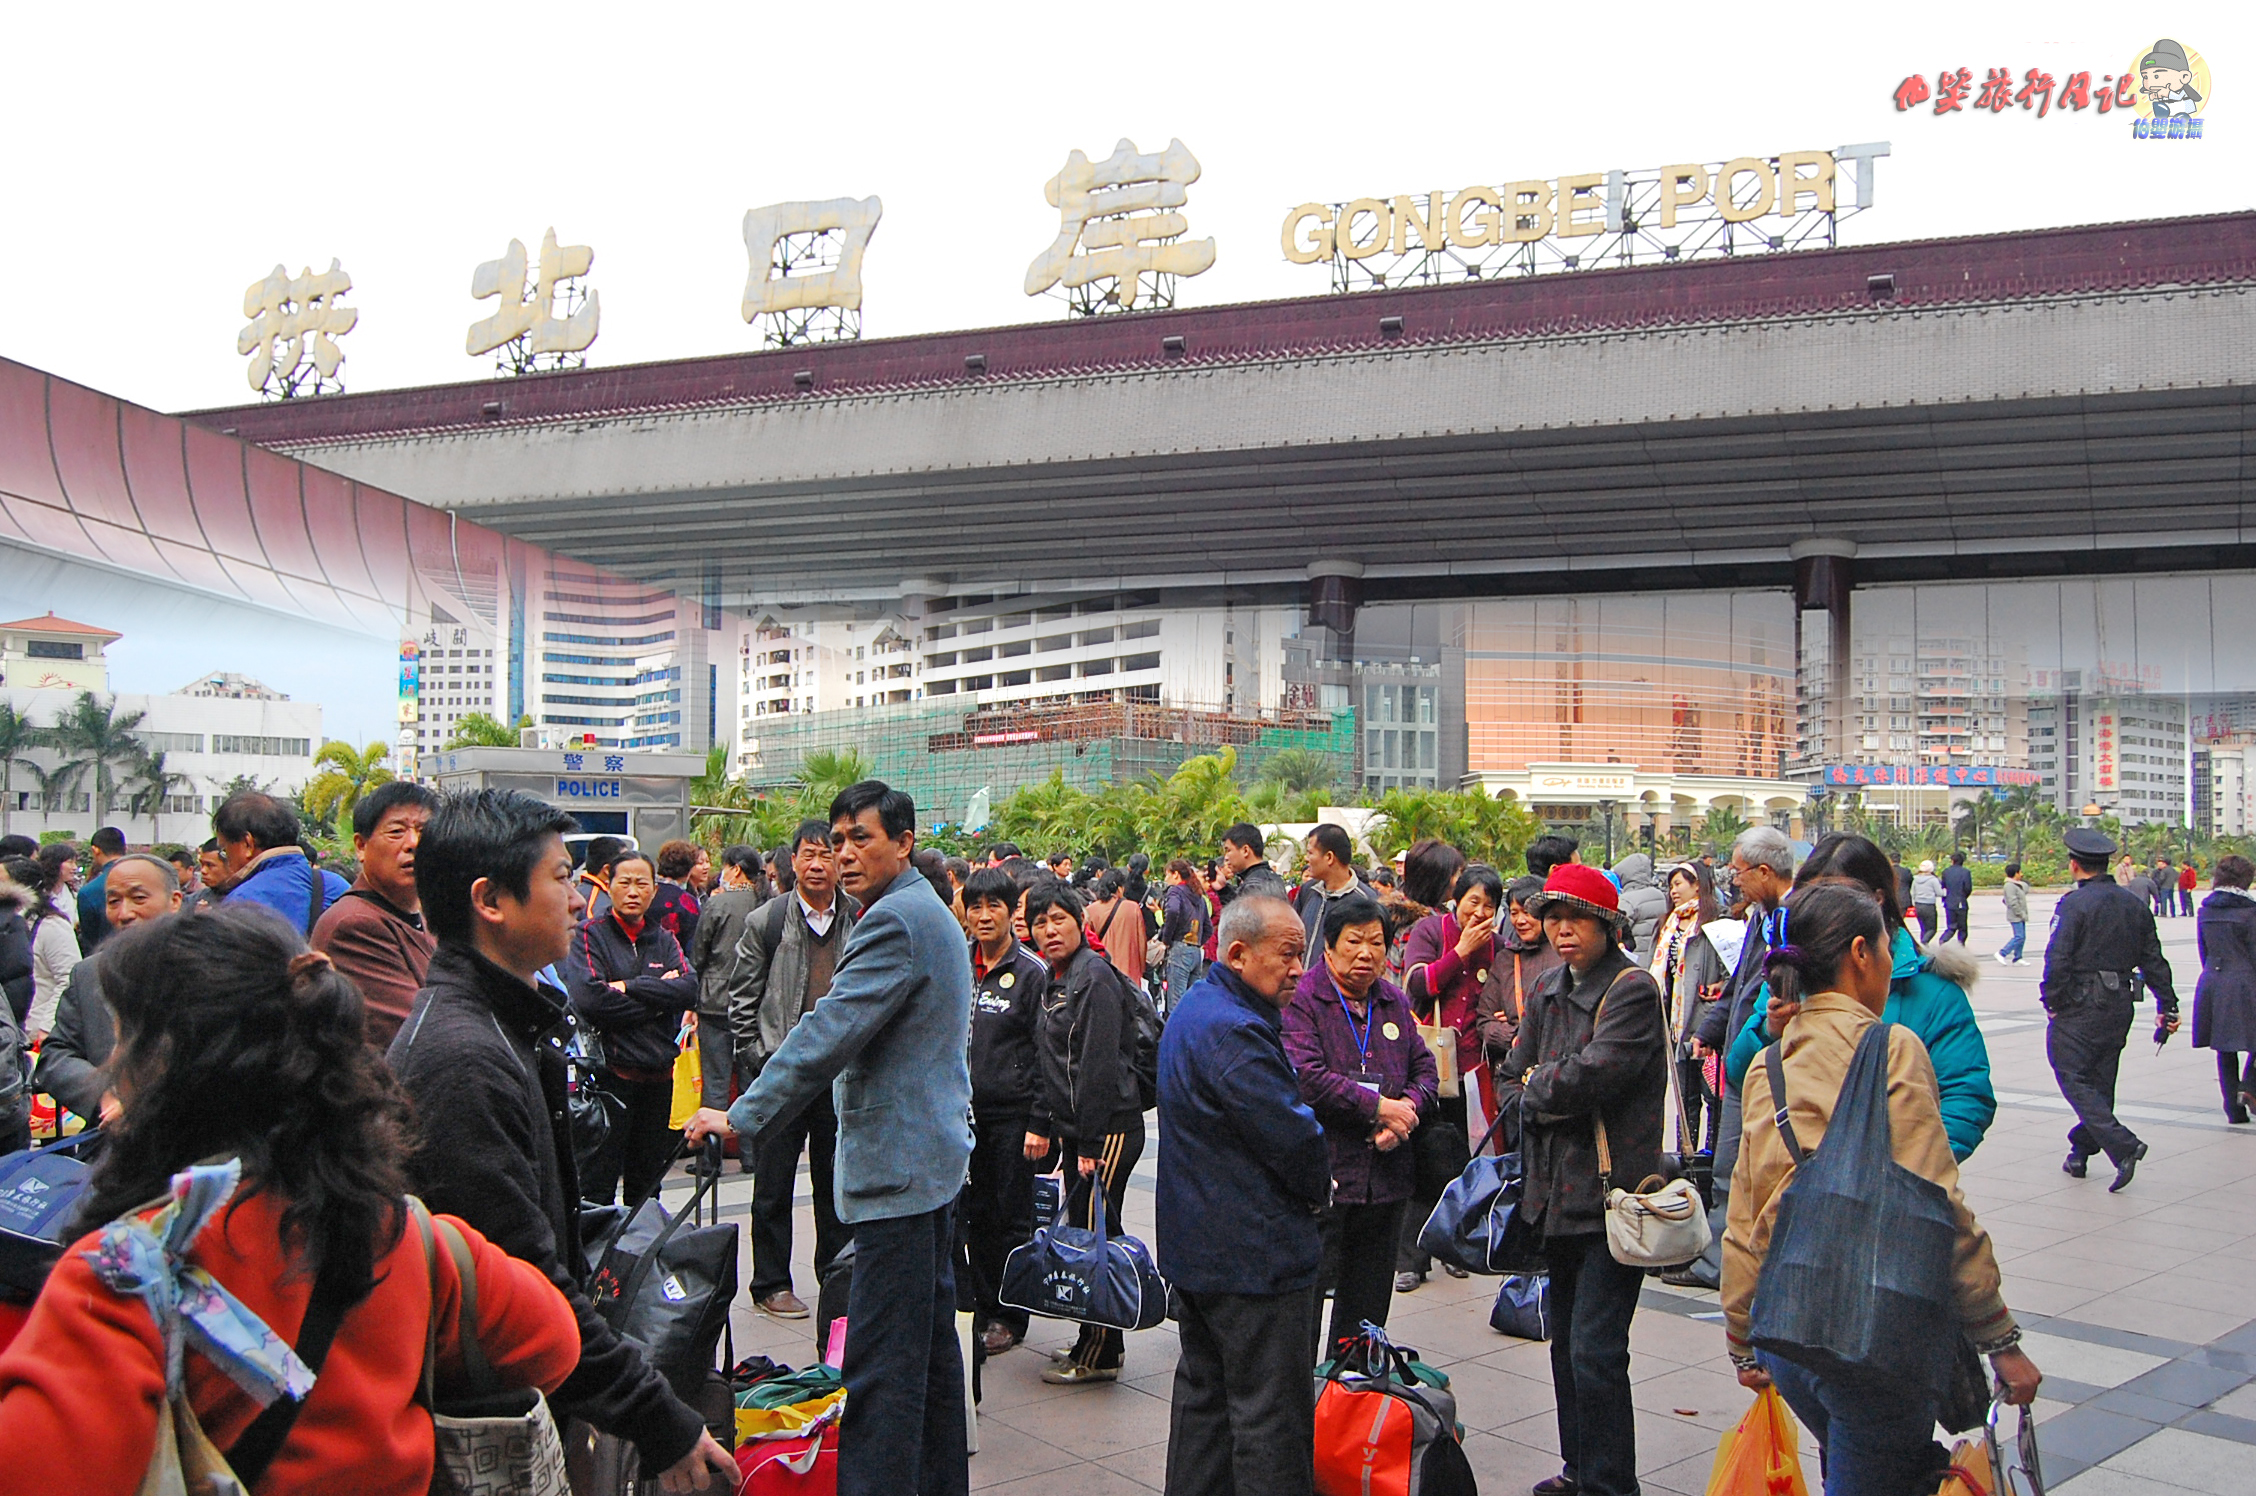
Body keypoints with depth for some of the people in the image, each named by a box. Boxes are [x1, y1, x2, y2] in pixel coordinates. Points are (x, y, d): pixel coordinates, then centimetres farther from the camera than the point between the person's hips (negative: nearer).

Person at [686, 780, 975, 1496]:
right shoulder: (930, 912, 17)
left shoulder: (895, 920, -17)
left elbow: (829, 1033, -22)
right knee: (930, 1342, 17)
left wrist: (741, 1116, -18)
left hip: (896, 1164, -11)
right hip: (931, 1153, 11)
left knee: (881, 1361, -10)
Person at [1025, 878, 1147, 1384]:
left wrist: (1089, 1143, -20)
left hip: (1109, 1128, -9)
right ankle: (1098, 1346, 21)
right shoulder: (1054, 980, 15)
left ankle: (1098, 1356, 3)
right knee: (1083, 1234, 12)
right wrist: (1041, 1124, 18)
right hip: (1071, 1127, 9)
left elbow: (1099, 1067, -19)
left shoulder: (1095, 977, -14)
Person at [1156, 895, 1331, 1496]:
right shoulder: (1232, 1031, -23)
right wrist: (1319, 1189, -3)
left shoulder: (1196, 1008, 12)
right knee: (1271, 1413, -4)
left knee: (1204, 1392, 19)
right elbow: (1293, 1134, -23)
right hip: (1254, 1255, -11)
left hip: (1198, 1245, 11)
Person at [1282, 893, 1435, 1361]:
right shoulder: (1301, 998, -7)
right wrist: (1378, 1106, -15)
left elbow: (1425, 1069, 15)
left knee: (1368, 1303, 14)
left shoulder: (1395, 1002, 14)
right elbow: (1306, 1076, -19)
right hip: (1321, 1176, -6)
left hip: (1386, 1177, 6)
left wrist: (1408, 1107, -7)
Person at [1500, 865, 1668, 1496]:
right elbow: (1517, 1077, 12)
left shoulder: (1633, 990, -12)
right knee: (1566, 1337, 17)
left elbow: (1592, 1076, -22)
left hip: (1612, 1191, -8)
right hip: (1560, 1191, 8)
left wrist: (1538, 1087, -5)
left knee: (1595, 1349, -10)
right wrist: (1558, 1095, -7)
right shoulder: (1549, 992, 13)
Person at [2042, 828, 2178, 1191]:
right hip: (2120, 1006, 7)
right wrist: (2167, 1005, 13)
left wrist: (2051, 1001, -8)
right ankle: (2080, 1152, 24)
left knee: (2074, 1080, -4)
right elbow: (2153, 960, 10)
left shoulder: (2074, 903, -12)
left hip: (2079, 1008, -7)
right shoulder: (2135, 905, 9)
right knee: (2100, 1081, 15)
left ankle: (2124, 1146, -19)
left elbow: (2058, 958, -18)